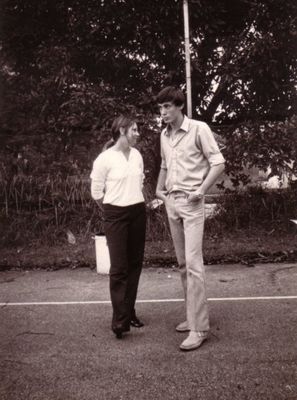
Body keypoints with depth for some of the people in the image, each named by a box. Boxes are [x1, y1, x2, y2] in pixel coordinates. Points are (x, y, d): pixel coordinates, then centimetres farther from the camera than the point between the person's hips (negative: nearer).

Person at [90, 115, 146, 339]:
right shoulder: (105, 158, -11)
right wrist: (112, 210, 4)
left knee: (135, 264, 9)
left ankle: (130, 312, 22)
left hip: (138, 212, 6)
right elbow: (96, 192, -5)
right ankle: (119, 320, 0)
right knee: (119, 267, -6)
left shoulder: (137, 155, 6)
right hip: (116, 215, -6)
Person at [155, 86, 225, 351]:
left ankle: (199, 328, -5)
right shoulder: (164, 135, 12)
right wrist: (159, 189, 14)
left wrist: (201, 190, -16)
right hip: (171, 202, 7)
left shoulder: (199, 129, -7)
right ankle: (195, 315, 24)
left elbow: (218, 163, -8)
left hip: (191, 203, -7)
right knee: (182, 263, 11)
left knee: (193, 263, -11)